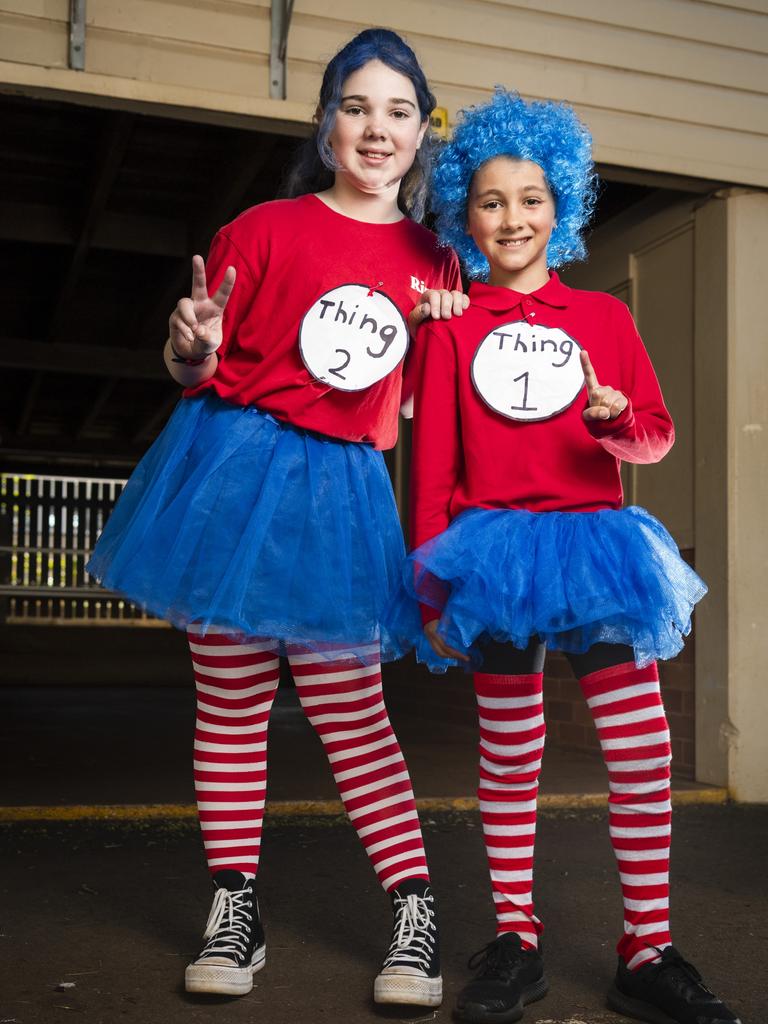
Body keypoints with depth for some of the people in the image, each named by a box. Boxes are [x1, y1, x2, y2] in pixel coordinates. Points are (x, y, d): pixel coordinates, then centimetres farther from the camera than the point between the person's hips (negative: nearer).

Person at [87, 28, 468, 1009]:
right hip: (233, 466, -1)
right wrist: (192, 346, -18)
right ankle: (234, 911, 20)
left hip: (342, 489, 1)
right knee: (230, 699, 6)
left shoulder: (434, 261, 9)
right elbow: (193, 366, 5)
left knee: (351, 708, 1)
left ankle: (416, 908, 14)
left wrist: (447, 333, 1)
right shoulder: (263, 229, 0)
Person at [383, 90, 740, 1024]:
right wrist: (429, 581, 0)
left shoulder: (603, 315, 12)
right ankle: (515, 940, 18)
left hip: (595, 539, 2)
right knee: (510, 753, 5)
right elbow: (432, 460, 5)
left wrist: (614, 418, -13)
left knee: (643, 742, -4)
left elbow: (657, 431, 11)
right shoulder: (451, 326, 7)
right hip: (493, 550, -1)